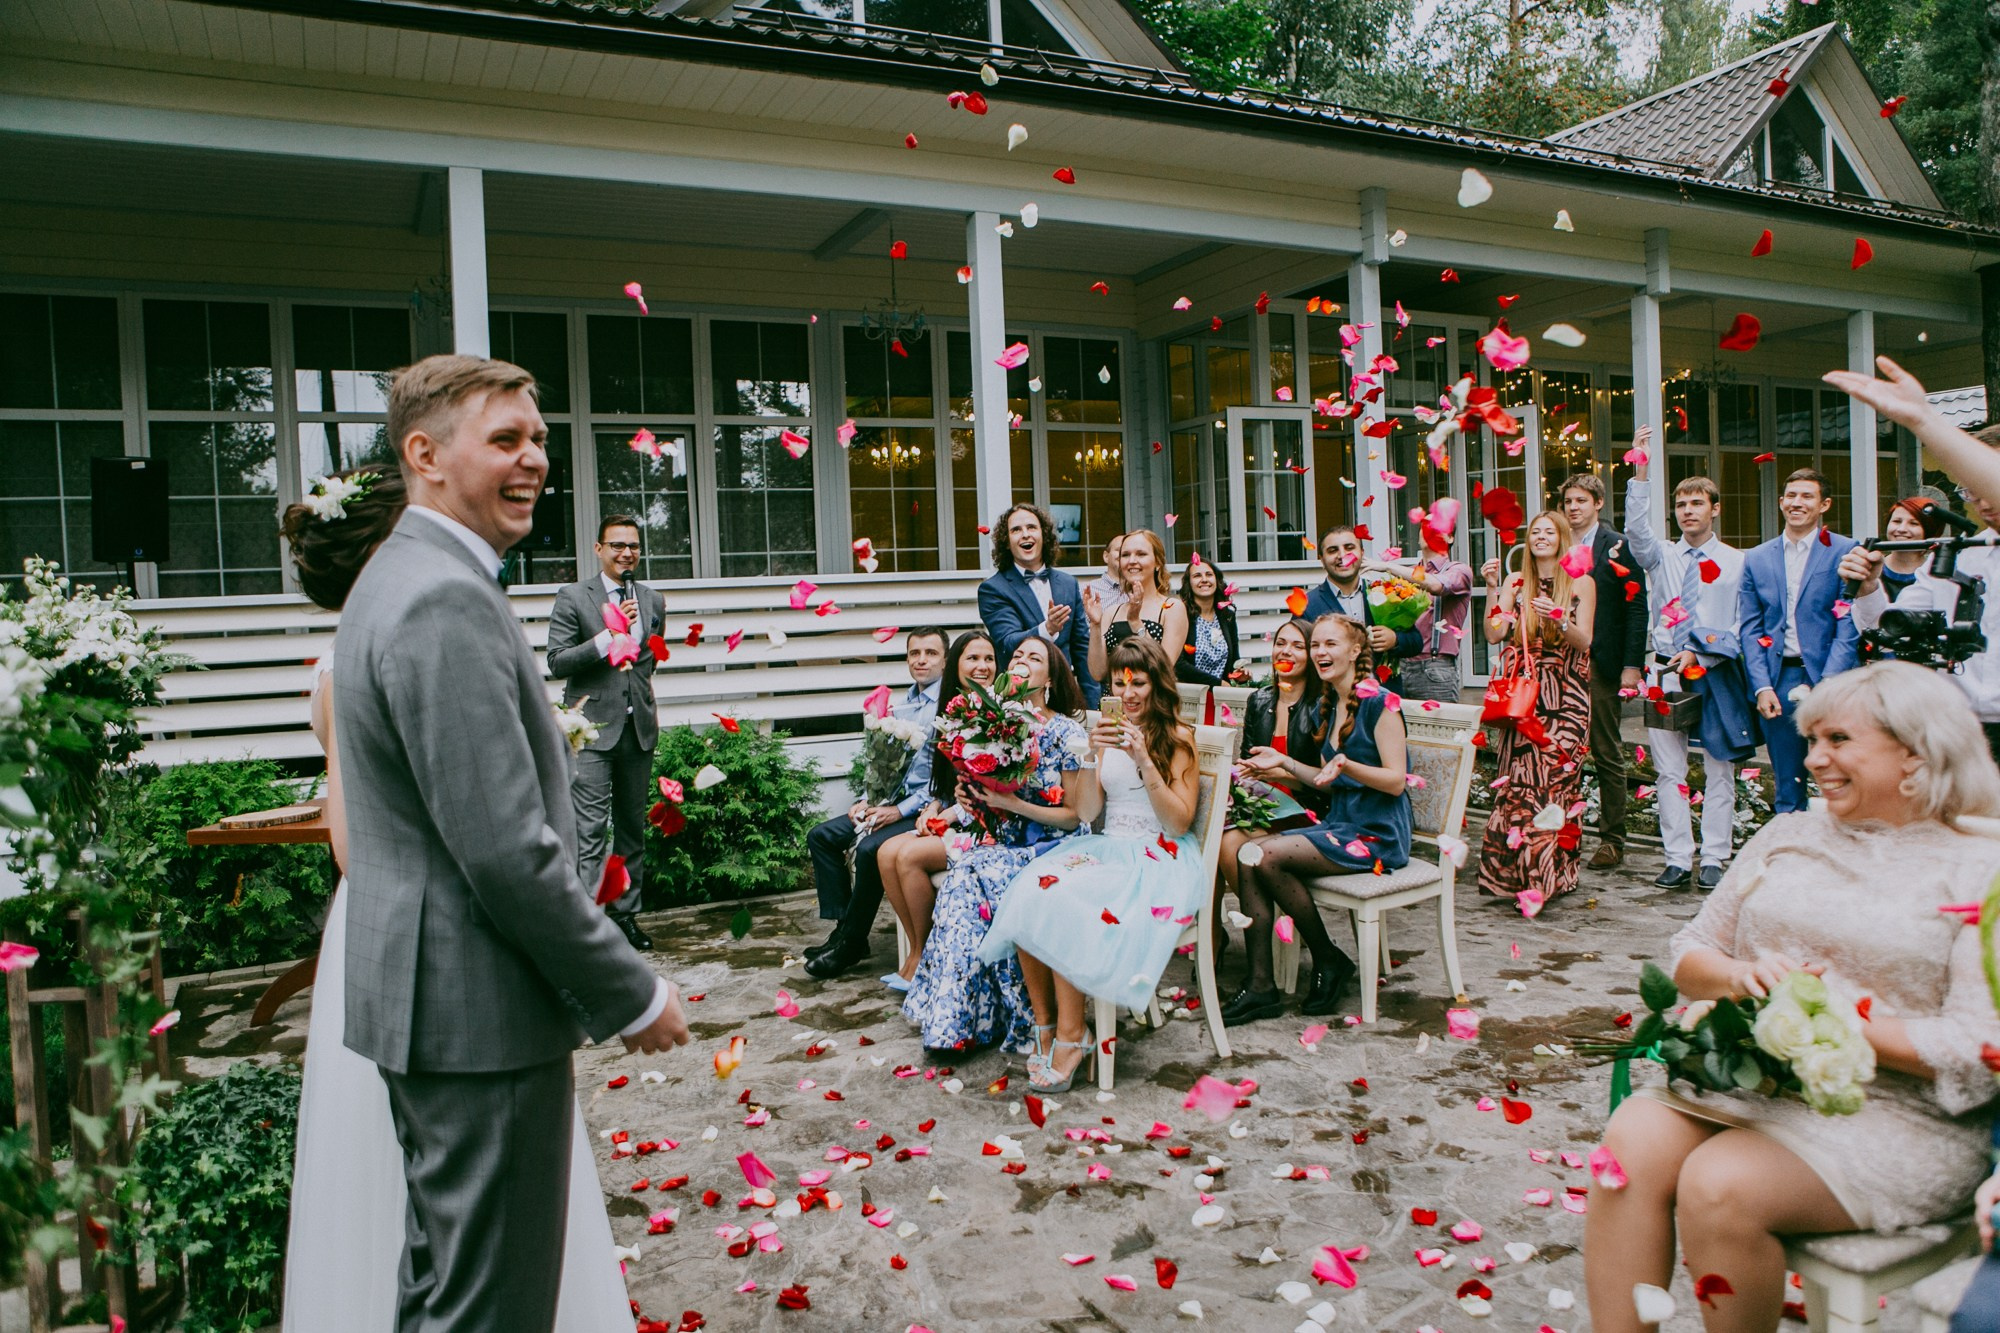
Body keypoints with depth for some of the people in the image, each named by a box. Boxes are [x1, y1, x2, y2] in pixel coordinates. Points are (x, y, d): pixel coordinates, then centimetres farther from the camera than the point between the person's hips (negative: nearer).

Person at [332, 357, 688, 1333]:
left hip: (424, 997, 11)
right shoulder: (449, 603, -21)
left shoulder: (397, 578, 12)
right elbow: (509, 852, -25)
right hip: (479, 1012, -11)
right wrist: (633, 996, -16)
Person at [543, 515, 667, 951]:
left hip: (639, 729, 5)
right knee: (590, 832, -9)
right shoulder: (573, 597, -2)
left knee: (632, 826, 12)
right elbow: (557, 662, -8)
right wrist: (608, 634, -16)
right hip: (594, 730, -5)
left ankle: (626, 913, 23)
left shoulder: (653, 600, 12)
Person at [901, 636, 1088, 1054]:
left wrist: (1012, 803, -16)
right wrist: (970, 796, -3)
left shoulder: (1066, 732, -7)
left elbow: (1074, 815, -8)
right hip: (1002, 843, 5)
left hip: (1049, 847, -5)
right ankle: (955, 1010, -18)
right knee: (966, 873, -27)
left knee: (974, 879, -29)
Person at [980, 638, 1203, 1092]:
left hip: (1157, 857, -5)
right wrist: (1091, 755, -9)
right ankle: (1044, 1022, -13)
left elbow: (1180, 822, -7)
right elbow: (1085, 813, 6)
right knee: (1028, 894, -25)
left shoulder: (1178, 739, 1)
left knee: (1066, 905, -31)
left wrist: (1144, 761, -16)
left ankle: (1070, 1032, -18)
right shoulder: (1110, 735, 14)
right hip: (1107, 846, 5)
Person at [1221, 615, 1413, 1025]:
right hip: (1339, 825, 8)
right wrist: (1285, 763, 12)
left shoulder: (1379, 702, -10)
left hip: (1377, 835, -8)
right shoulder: (1324, 708, 14)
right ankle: (1261, 985, -17)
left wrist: (1346, 765, -29)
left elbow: (1395, 781, -14)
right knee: (1246, 856, -16)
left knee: (1267, 856, -25)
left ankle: (1330, 960, -5)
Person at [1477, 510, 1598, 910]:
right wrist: (1491, 589, -8)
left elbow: (1584, 641, -4)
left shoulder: (1581, 583, 4)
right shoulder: (1517, 583, 10)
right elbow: (1494, 634, -1)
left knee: (1557, 779, -7)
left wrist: (1559, 618, -21)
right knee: (1518, 778, -2)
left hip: (1565, 696, -2)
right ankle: (1514, 869, 6)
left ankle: (1551, 873, 0)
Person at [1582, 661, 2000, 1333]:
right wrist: (1740, 975, -7)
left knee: (1719, 1186, -29)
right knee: (1631, 1144, -24)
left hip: (1894, 1116, -5)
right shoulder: (1787, 836, 15)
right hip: (1742, 1074, 5)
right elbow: (1689, 955, 15)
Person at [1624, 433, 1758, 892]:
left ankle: (1714, 860, 10)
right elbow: (1636, 529, -11)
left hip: (1715, 674, -1)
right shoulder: (1662, 557, 10)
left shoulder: (1736, 562, 6)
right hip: (1666, 672, 1)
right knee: (1670, 772, 2)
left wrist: (1702, 654, -13)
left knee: (1718, 771, 3)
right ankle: (1678, 860, 7)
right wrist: (1641, 471, -19)